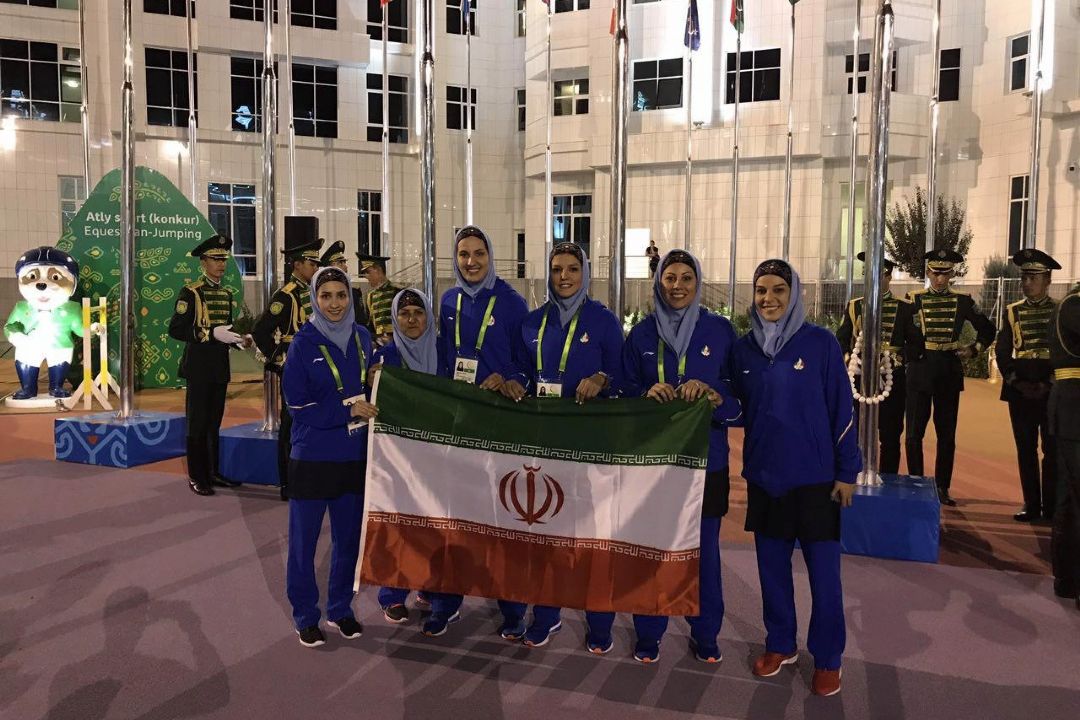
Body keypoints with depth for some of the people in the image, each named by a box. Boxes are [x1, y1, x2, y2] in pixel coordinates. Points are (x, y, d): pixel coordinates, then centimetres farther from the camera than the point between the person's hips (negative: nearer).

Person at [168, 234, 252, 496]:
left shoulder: (226, 294, 13)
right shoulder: (191, 292, -8)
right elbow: (175, 329, -14)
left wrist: (239, 339, 2)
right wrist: (211, 333, -21)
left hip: (220, 367, 6)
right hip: (199, 367, -6)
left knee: (214, 422, 13)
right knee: (198, 423, 0)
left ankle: (213, 472, 21)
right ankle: (196, 477, 8)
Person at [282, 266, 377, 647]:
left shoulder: (362, 337, 3)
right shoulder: (304, 343, -9)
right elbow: (297, 404, -11)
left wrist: (368, 405, -5)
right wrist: (347, 408, -18)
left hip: (354, 455, 4)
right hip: (312, 456, -4)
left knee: (348, 537, 13)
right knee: (304, 539, 7)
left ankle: (341, 609, 31)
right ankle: (305, 617, 24)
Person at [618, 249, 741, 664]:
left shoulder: (721, 331, 1)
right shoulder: (641, 334, 4)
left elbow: (738, 393, 0)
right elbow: (626, 394, 6)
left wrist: (708, 391, -20)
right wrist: (648, 394, -15)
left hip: (705, 458, 0)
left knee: (704, 549, 8)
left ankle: (705, 634, 27)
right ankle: (648, 634, 24)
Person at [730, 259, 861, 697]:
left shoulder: (821, 343, -7)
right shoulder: (743, 348, 3)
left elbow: (842, 409, -6)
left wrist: (847, 470, -6)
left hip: (815, 477, -3)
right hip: (764, 476, 3)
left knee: (823, 573, 4)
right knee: (772, 567, 13)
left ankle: (828, 659, 21)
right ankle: (780, 644, 31)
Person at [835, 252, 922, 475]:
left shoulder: (904, 308, 3)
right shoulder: (854, 306, 9)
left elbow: (915, 344, 2)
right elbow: (841, 340, 10)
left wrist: (899, 357, -14)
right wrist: (847, 358, -8)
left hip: (892, 379, -1)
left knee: (890, 437, 4)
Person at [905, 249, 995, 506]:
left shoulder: (963, 301, 6)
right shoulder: (914, 299, 0)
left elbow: (987, 329, 16)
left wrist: (974, 349, 5)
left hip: (950, 371, 2)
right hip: (920, 369, -1)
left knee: (947, 434, 6)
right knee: (914, 432, 2)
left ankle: (942, 487, 14)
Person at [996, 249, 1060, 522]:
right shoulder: (1013, 311, 9)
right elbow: (1002, 351, 6)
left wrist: (1048, 383, -12)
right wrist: (1016, 382, -7)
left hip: (1053, 388, -2)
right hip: (1020, 387, 2)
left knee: (1053, 449, 1)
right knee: (1026, 448, 4)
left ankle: (1052, 506, 9)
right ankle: (1031, 505, 11)